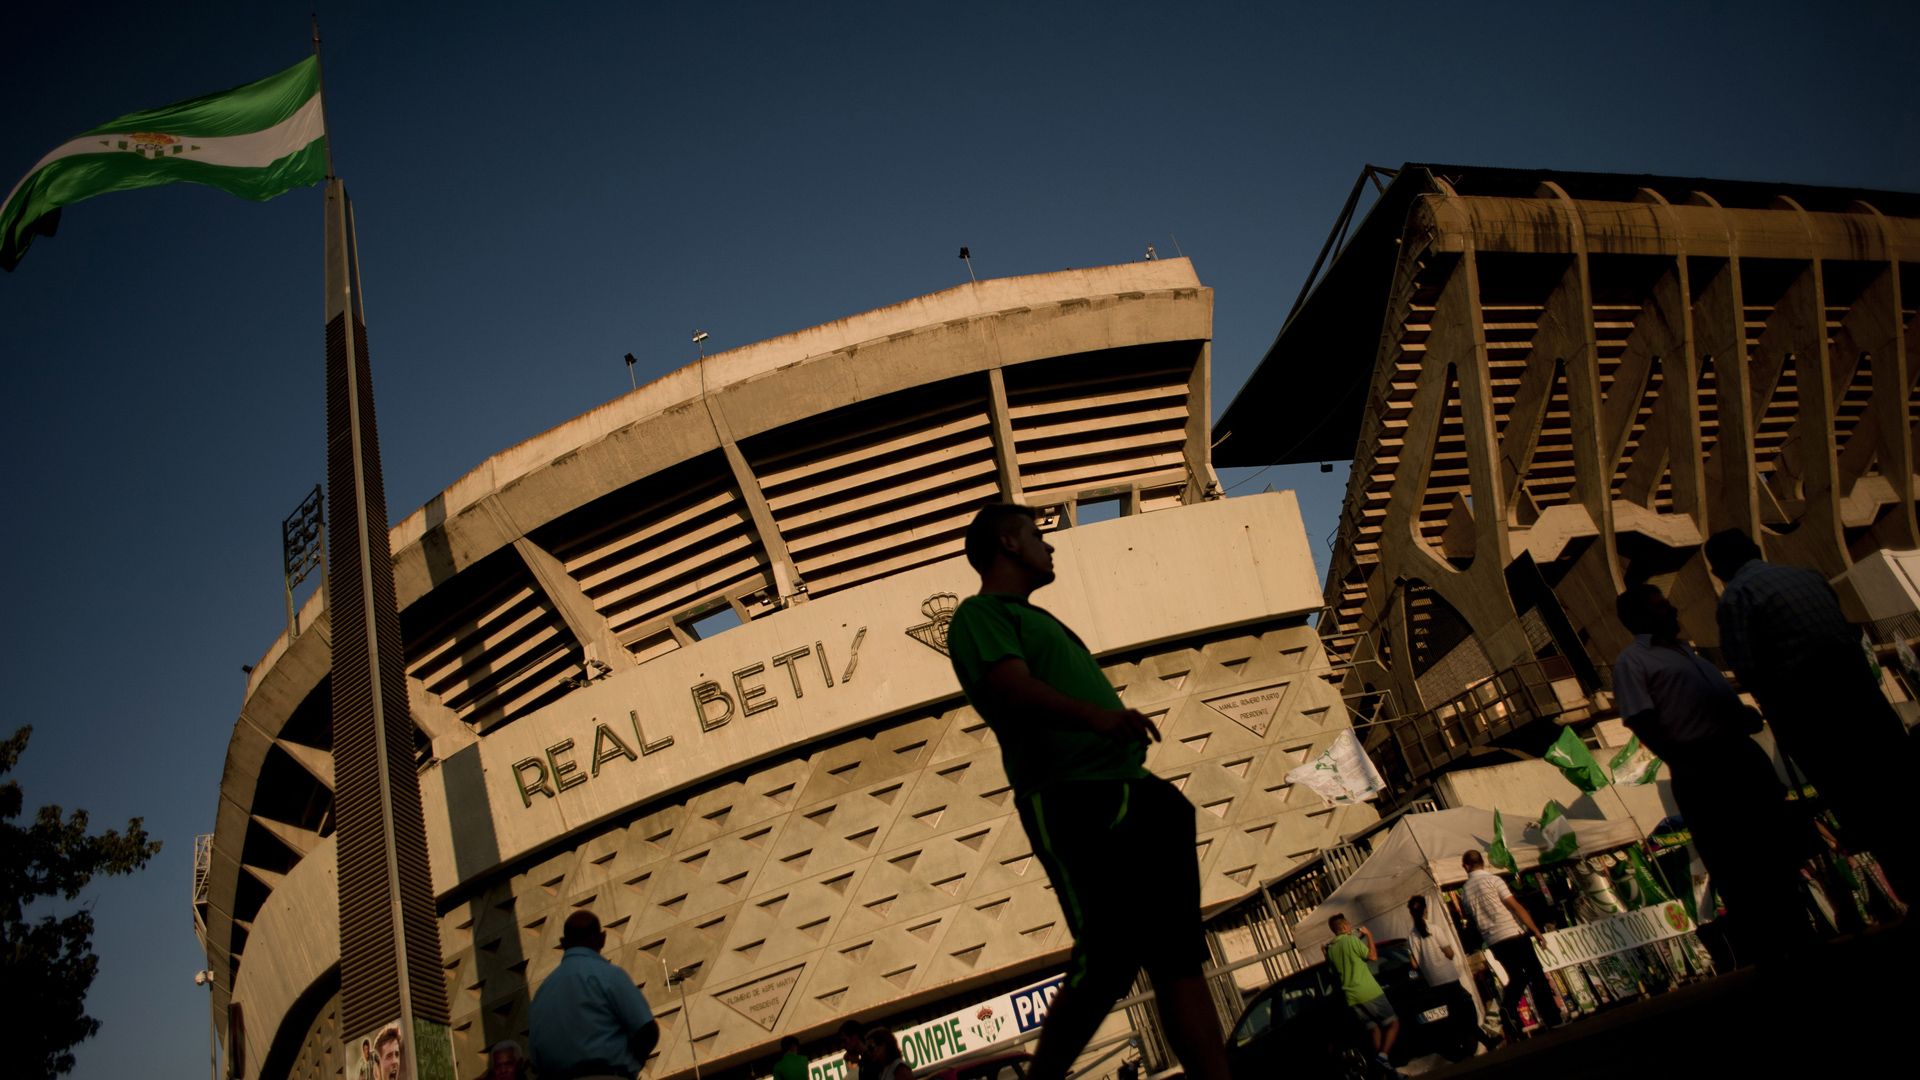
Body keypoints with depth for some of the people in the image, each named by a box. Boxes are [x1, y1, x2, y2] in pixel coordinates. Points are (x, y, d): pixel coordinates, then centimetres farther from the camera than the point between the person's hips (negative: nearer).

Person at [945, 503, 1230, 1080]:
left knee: (1180, 958, 2)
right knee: (1108, 961, -14)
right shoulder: (980, 613, 0)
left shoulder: (1041, 619, 30)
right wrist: (1098, 716, -36)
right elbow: (1013, 688, -19)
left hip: (1135, 794, 9)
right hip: (1073, 801, -9)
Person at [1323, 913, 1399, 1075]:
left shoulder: (1330, 949, 12)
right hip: (1368, 992, -6)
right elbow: (1373, 956, -6)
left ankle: (1386, 1070, 1)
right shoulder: (1351, 940, -9)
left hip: (1351, 997, 7)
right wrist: (1369, 935, 7)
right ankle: (1383, 1055, -19)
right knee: (1393, 1023, 1)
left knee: (1374, 1029, 10)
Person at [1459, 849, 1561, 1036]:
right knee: (1536, 975, 3)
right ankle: (1553, 1020, 2)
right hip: (1513, 934, -5)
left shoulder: (1464, 890, 9)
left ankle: (1508, 1006, -7)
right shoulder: (1492, 879, -6)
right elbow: (1515, 906, -10)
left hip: (1493, 941, 5)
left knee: (1517, 976, 18)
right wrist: (1535, 930, -8)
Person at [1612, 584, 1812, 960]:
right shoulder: (1632, 661, -6)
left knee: (1780, 843, 17)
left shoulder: (1683, 648, 22)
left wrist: (1746, 715, 7)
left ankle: (1795, 940, 33)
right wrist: (1685, 767, -18)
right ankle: (1764, 956, 11)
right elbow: (1643, 724, -15)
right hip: (1702, 769, -9)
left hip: (1741, 752, 9)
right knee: (1737, 867, -2)